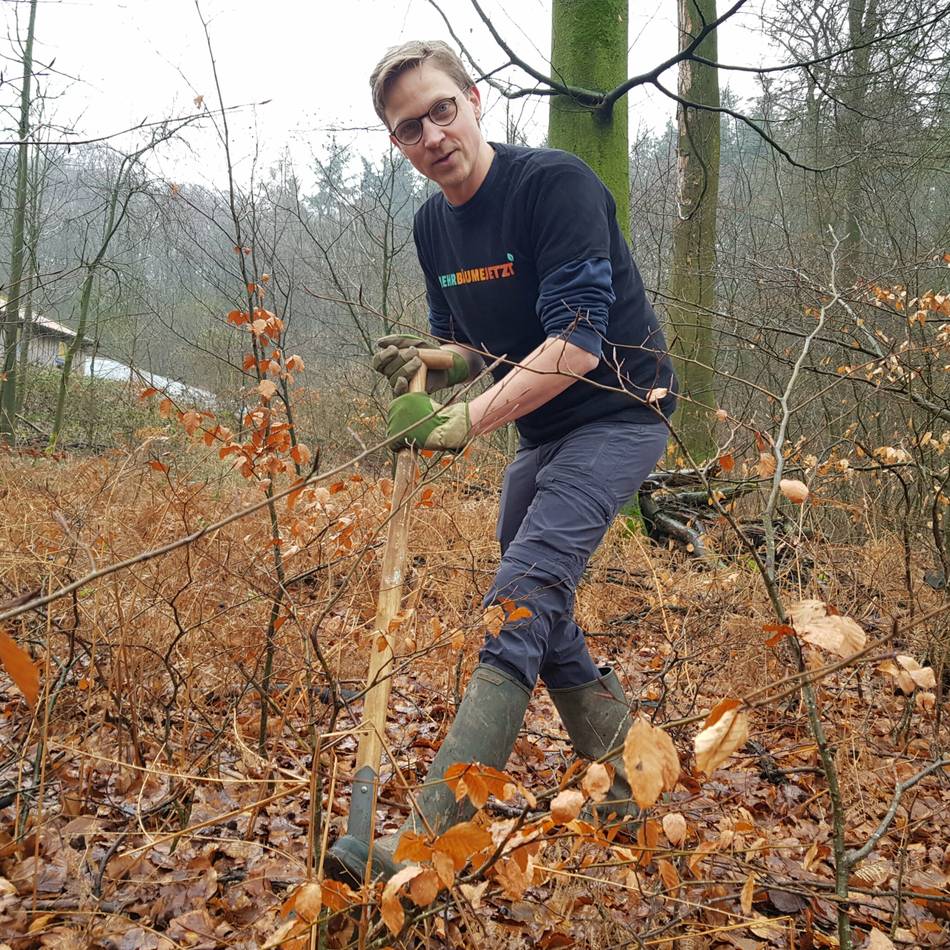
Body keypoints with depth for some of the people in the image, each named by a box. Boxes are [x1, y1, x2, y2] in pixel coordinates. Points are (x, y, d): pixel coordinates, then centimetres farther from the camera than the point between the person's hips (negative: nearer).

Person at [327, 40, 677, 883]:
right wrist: (428, 361, -8)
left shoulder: (557, 183, -19)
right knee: (545, 619, 13)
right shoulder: (433, 225, 4)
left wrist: (469, 419, -32)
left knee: (520, 601, -21)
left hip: (619, 413, -9)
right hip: (541, 430, 9)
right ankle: (633, 781, 31)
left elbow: (576, 344, -27)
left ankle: (428, 834, -24)